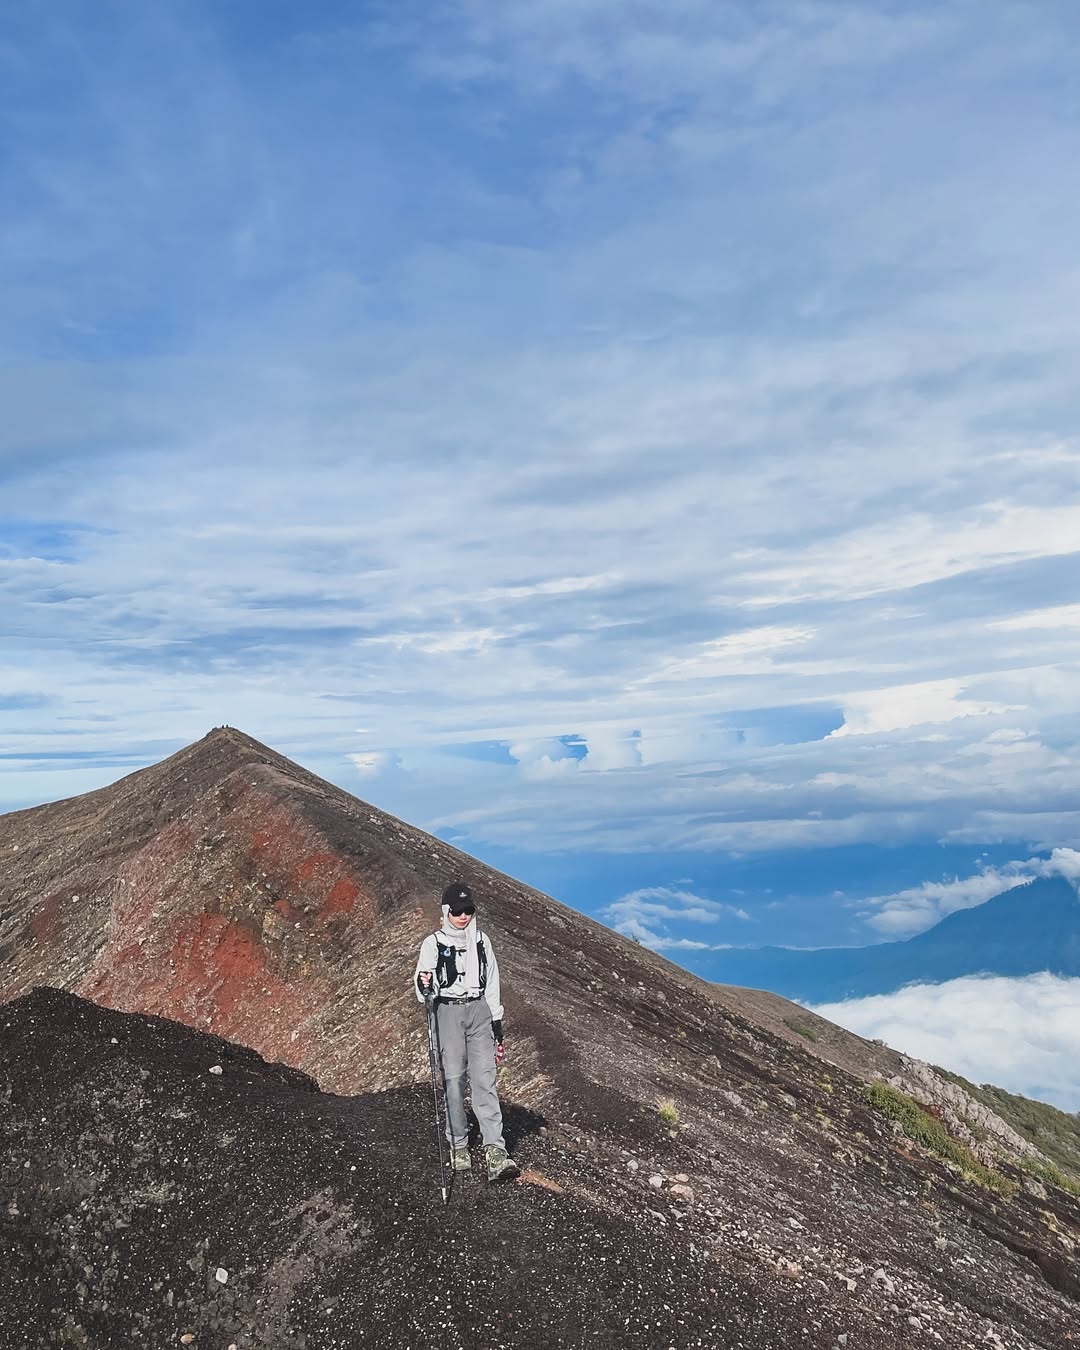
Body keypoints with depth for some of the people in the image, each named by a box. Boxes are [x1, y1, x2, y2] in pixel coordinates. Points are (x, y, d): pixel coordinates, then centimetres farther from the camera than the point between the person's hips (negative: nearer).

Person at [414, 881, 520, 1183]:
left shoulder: (481, 941, 11)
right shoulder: (433, 943, 1)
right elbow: (423, 989, -2)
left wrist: (497, 1028, 12)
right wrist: (424, 986, -27)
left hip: (479, 1011, 2)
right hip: (447, 1011, -2)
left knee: (484, 1080, -7)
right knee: (453, 1080, -1)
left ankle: (495, 1152, -13)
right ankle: (458, 1146, 13)